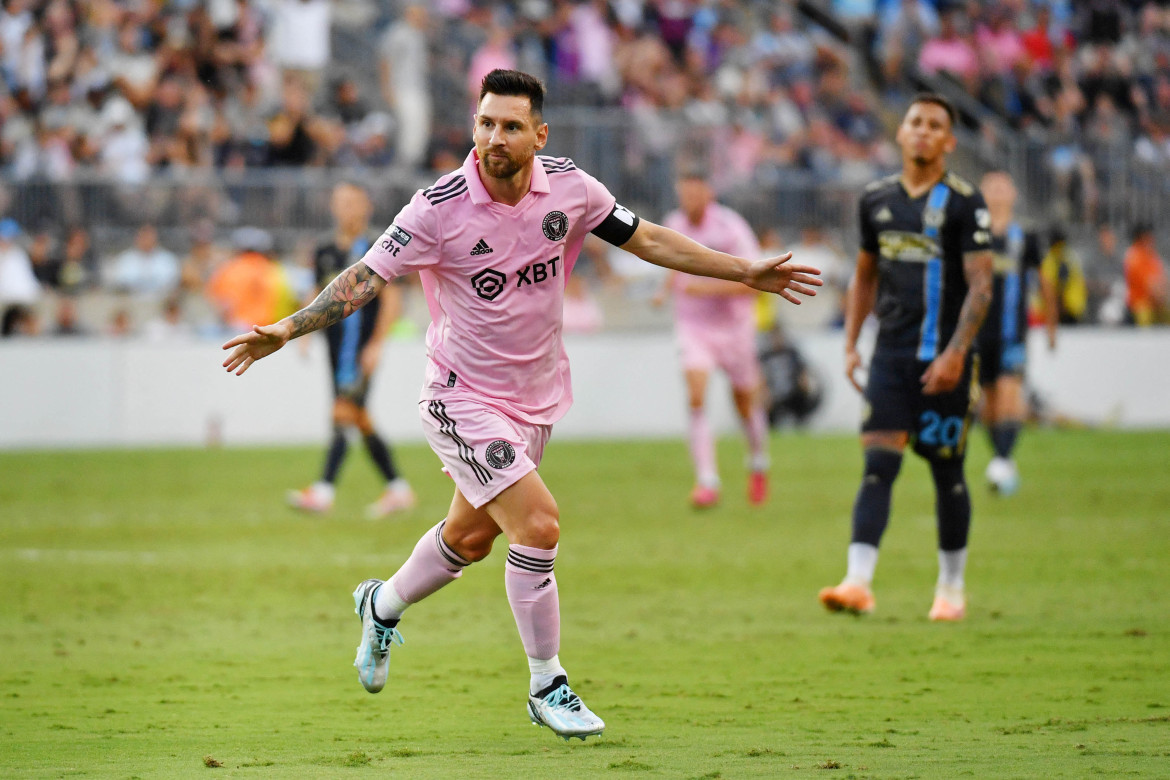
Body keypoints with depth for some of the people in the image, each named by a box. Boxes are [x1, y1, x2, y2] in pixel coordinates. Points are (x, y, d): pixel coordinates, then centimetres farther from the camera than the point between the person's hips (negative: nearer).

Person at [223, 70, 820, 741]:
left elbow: (646, 239, 5)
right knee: (538, 523, -19)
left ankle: (383, 606, 49)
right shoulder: (441, 207, -21)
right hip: (464, 400, -6)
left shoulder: (569, 188, -8)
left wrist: (746, 272, 7)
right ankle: (547, 687, -3)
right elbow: (366, 277, -17)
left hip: (537, 397, 6)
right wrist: (287, 329, -28)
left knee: (470, 538, 19)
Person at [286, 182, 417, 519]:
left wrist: (376, 343, -15)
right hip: (336, 347, 7)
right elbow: (319, 296, 24)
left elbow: (391, 299, -9)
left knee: (344, 413, -15)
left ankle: (324, 491, -21)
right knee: (362, 422, 10)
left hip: (361, 349, -7)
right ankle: (398, 489, 20)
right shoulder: (325, 254, 13)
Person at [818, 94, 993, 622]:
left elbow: (980, 286, -8)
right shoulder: (877, 199, 10)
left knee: (947, 473, 5)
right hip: (891, 354, 3)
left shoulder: (964, 202, -4)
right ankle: (858, 583, -17)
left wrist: (955, 354, -18)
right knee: (878, 464, -9)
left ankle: (951, 588, 19)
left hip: (943, 359, -3)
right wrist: (851, 345, 12)